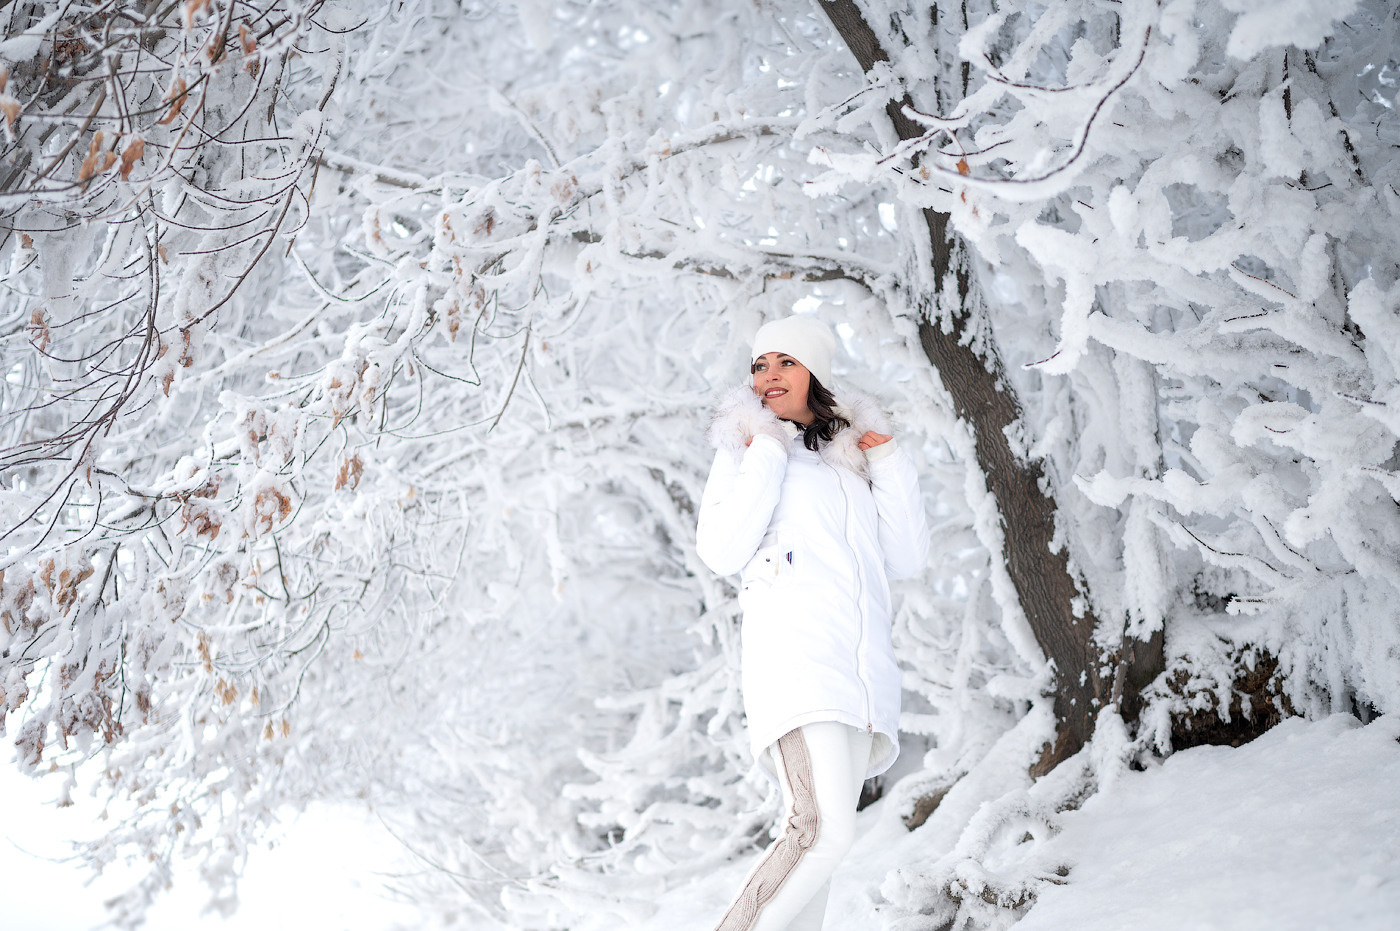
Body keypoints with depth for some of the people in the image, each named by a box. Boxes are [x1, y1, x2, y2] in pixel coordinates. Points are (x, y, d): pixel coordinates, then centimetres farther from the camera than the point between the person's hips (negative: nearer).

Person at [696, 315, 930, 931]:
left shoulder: (852, 461, 26)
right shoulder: (745, 450, 14)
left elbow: (907, 559, 17)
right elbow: (721, 551, -3)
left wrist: (890, 462, 12)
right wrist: (766, 455, -1)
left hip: (864, 668, 5)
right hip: (793, 653, -5)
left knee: (818, 835, -1)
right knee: (822, 830, -24)